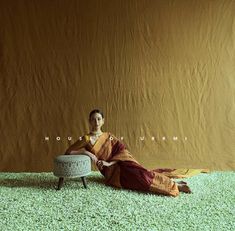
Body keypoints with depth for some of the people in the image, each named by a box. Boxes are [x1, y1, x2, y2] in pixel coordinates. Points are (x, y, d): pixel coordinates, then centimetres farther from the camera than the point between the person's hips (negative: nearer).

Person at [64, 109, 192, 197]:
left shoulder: (108, 136, 11)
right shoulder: (86, 139, 4)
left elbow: (123, 150, 4)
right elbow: (68, 152, 3)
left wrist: (109, 163, -11)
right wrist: (86, 152, -10)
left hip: (121, 163, 1)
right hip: (111, 172, -1)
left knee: (141, 173, -24)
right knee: (140, 177, -17)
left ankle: (175, 185, -24)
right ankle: (173, 186, -20)